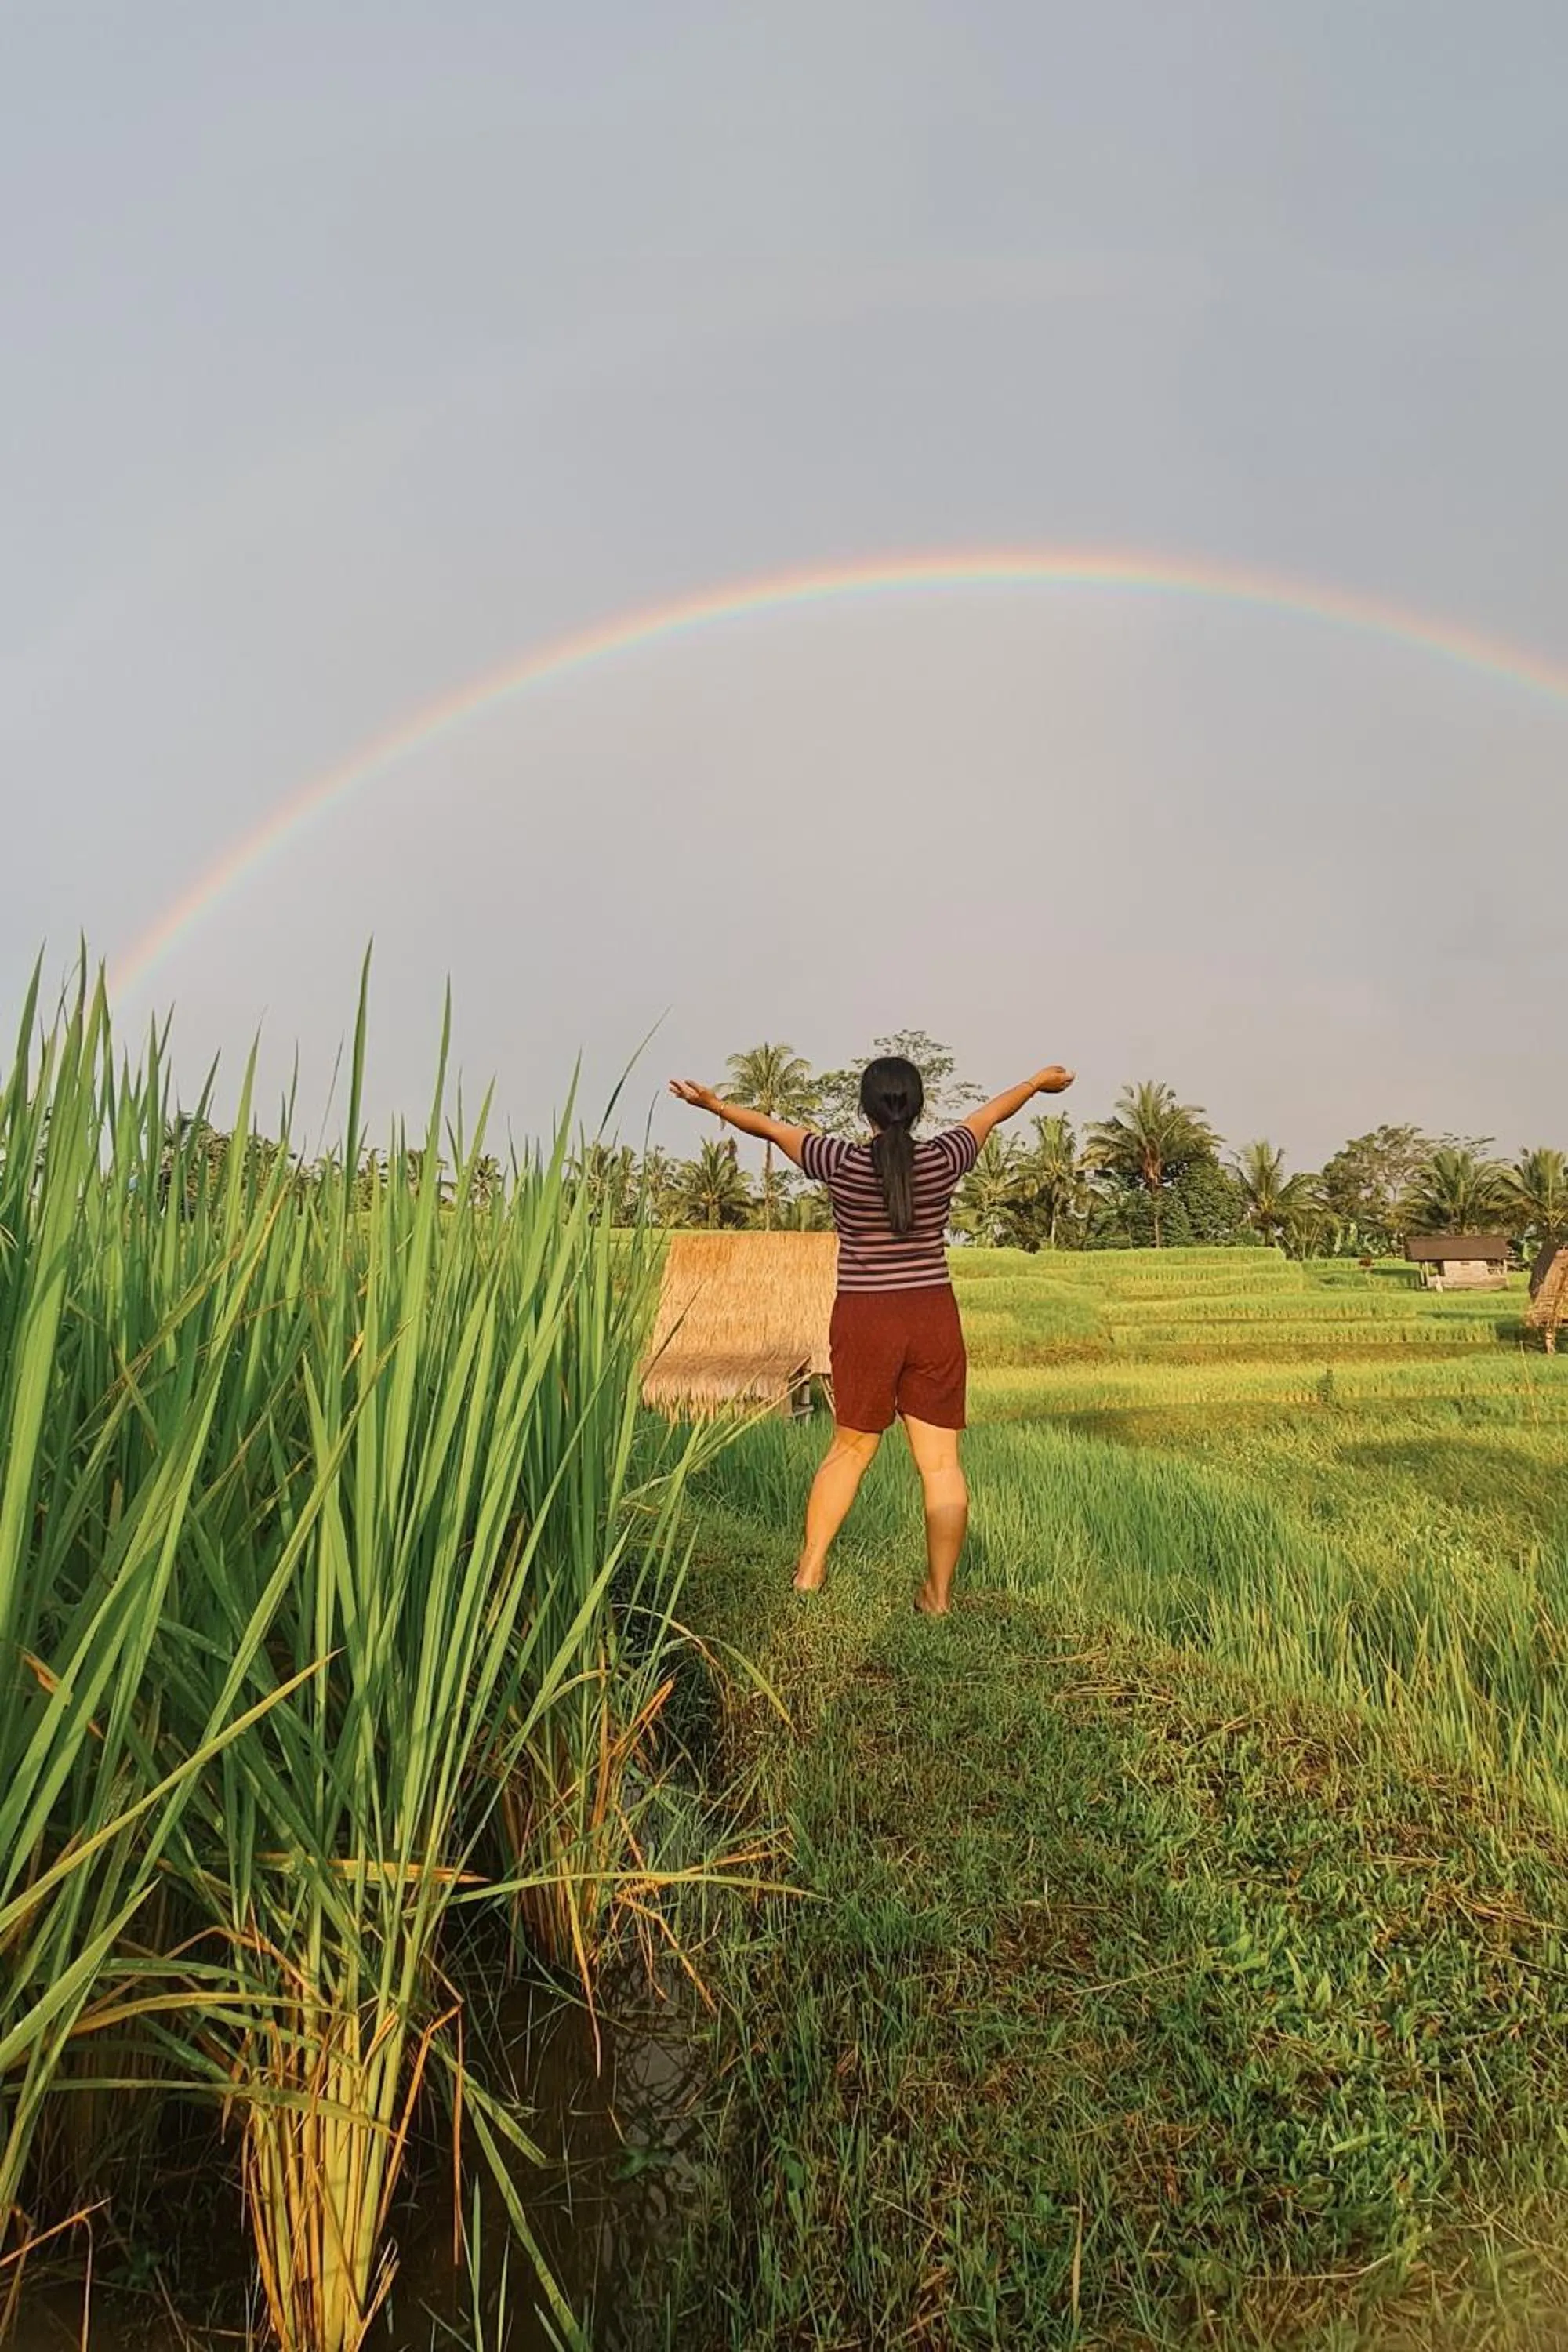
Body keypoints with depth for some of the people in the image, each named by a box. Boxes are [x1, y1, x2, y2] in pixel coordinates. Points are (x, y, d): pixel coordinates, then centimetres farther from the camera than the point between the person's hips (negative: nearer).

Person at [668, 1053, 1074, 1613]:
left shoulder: (842, 1164, -9)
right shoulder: (943, 1159, -3)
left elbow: (772, 1128, 4)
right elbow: (990, 1113, 16)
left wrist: (714, 1104, 16)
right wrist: (1037, 1082, 33)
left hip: (864, 1322, 0)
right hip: (934, 1319, 1)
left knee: (850, 1449, 17)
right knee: (941, 1462, 7)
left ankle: (809, 1571, 24)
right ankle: (939, 1594, 13)